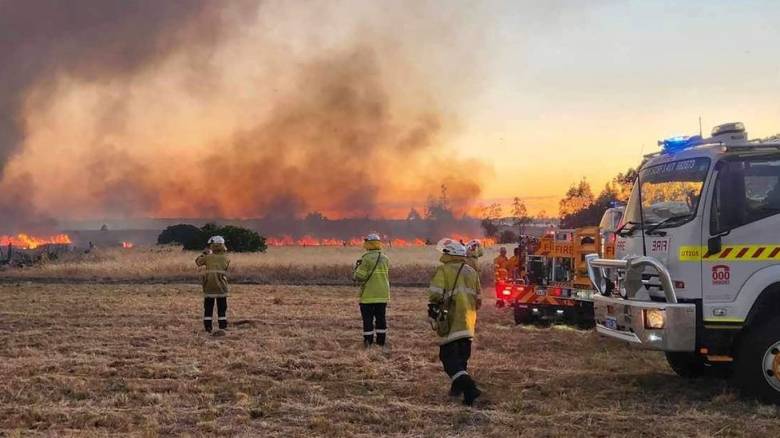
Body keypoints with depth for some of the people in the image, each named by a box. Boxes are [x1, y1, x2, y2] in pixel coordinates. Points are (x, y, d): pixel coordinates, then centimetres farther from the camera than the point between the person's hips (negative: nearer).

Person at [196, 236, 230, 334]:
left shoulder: (208, 257, -4)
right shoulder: (225, 258, -3)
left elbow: (198, 262, 11)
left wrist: (205, 253, 22)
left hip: (209, 286, 0)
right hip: (221, 287, 0)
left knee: (208, 307, 10)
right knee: (222, 308, 4)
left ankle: (208, 327, 10)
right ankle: (222, 327, 0)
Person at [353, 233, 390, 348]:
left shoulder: (367, 259, -14)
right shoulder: (385, 259, 4)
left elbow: (359, 277, -16)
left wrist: (357, 268, 6)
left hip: (368, 295, -5)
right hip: (383, 295, 5)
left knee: (368, 319, 2)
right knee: (381, 318, 12)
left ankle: (368, 341, 3)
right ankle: (381, 341, 15)